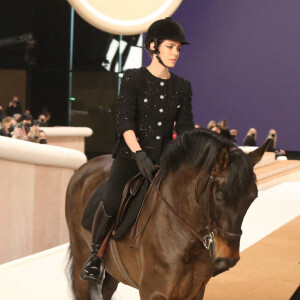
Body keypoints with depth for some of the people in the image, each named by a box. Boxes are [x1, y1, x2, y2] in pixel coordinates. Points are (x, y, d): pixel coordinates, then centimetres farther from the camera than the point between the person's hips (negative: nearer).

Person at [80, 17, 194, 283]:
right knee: (112, 203, -21)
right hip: (131, 154, -4)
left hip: (165, 156, 4)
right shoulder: (134, 78, -1)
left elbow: (185, 128, 8)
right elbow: (124, 120, -11)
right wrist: (139, 153, -24)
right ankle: (95, 254, 4)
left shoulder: (182, 87, 11)